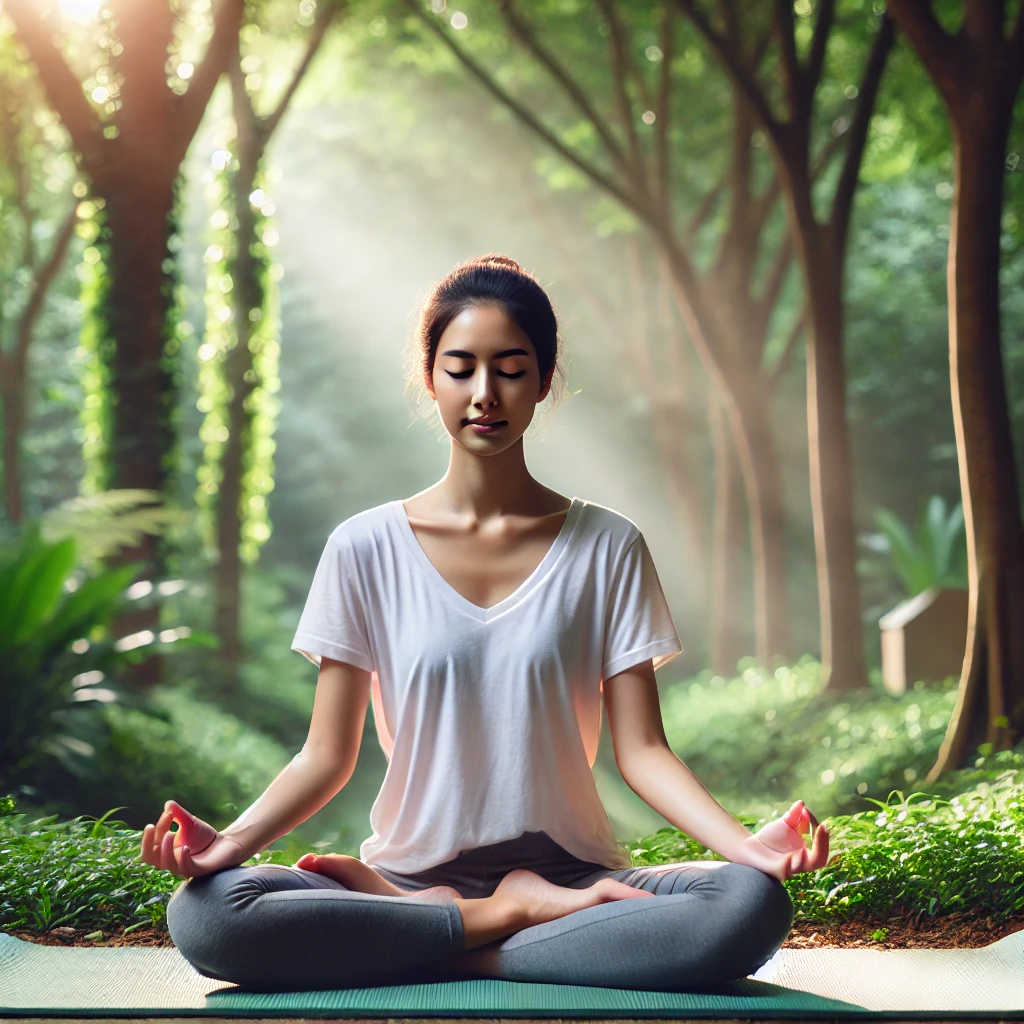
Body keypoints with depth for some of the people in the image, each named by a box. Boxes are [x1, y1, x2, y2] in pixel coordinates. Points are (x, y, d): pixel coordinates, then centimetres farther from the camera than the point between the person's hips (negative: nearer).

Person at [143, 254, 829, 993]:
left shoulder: (608, 549, 4)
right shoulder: (366, 550, 3)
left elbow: (641, 750, -1)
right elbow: (327, 756, 1)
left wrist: (746, 844, -20)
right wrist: (234, 838, -19)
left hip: (569, 872, 1)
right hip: (413, 871, 0)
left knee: (754, 905, -30)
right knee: (204, 913, -29)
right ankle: (514, 921, -14)